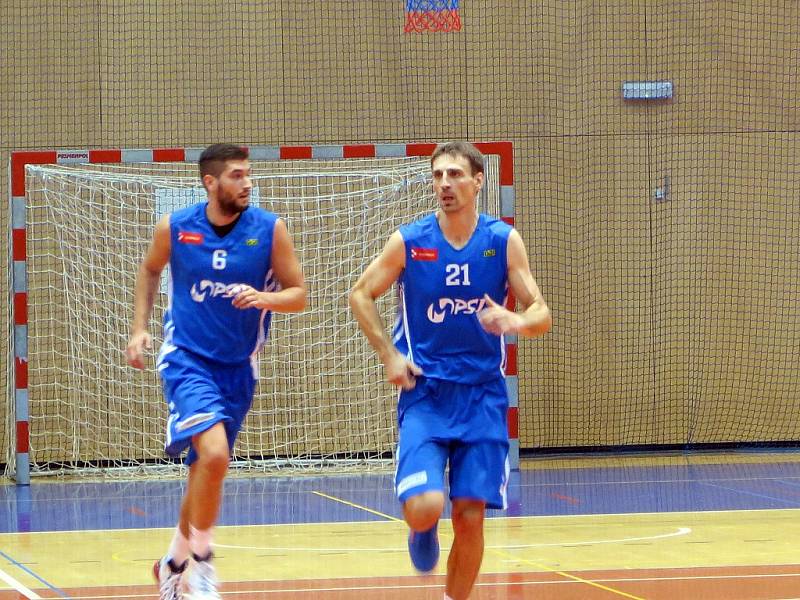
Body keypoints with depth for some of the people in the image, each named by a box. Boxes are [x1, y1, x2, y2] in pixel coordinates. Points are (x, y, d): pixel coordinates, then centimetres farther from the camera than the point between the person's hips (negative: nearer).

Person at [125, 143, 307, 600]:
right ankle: (201, 560, -7)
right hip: (187, 359, -3)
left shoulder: (269, 229, -7)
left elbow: (299, 294, -3)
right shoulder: (175, 228, -6)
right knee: (214, 453, -25)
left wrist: (266, 298, -23)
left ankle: (174, 563, 34)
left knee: (206, 471, 12)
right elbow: (150, 271, 15)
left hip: (238, 368, 3)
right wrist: (140, 328, 7)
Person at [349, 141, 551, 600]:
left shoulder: (504, 240, -2)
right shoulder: (409, 241, -4)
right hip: (424, 391, -1)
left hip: (482, 395, 1)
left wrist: (516, 321, -26)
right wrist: (389, 355, -3)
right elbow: (361, 295, 8)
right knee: (425, 506, -18)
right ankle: (424, 531, 19)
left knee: (470, 517, -1)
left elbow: (542, 316, -3)